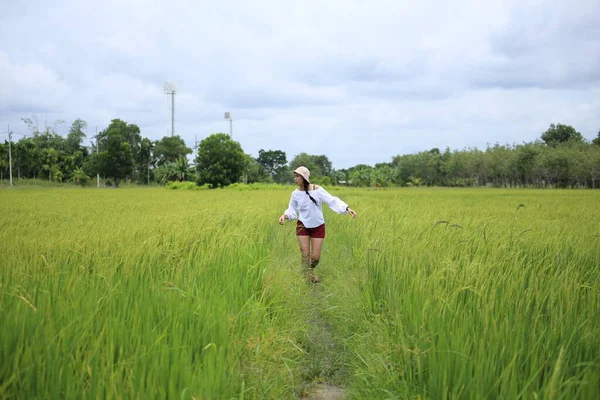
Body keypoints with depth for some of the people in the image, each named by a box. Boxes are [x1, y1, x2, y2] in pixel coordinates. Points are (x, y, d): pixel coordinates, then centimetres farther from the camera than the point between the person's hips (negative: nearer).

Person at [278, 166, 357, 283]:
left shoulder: (317, 190, -15)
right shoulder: (295, 194, -7)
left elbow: (333, 201, -16)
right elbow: (292, 211, 3)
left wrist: (347, 208, -28)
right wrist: (284, 215, -19)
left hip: (318, 227, -1)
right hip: (303, 226, 1)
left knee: (315, 257, 3)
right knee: (305, 255, -1)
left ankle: (310, 270, 35)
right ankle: (308, 275, 17)